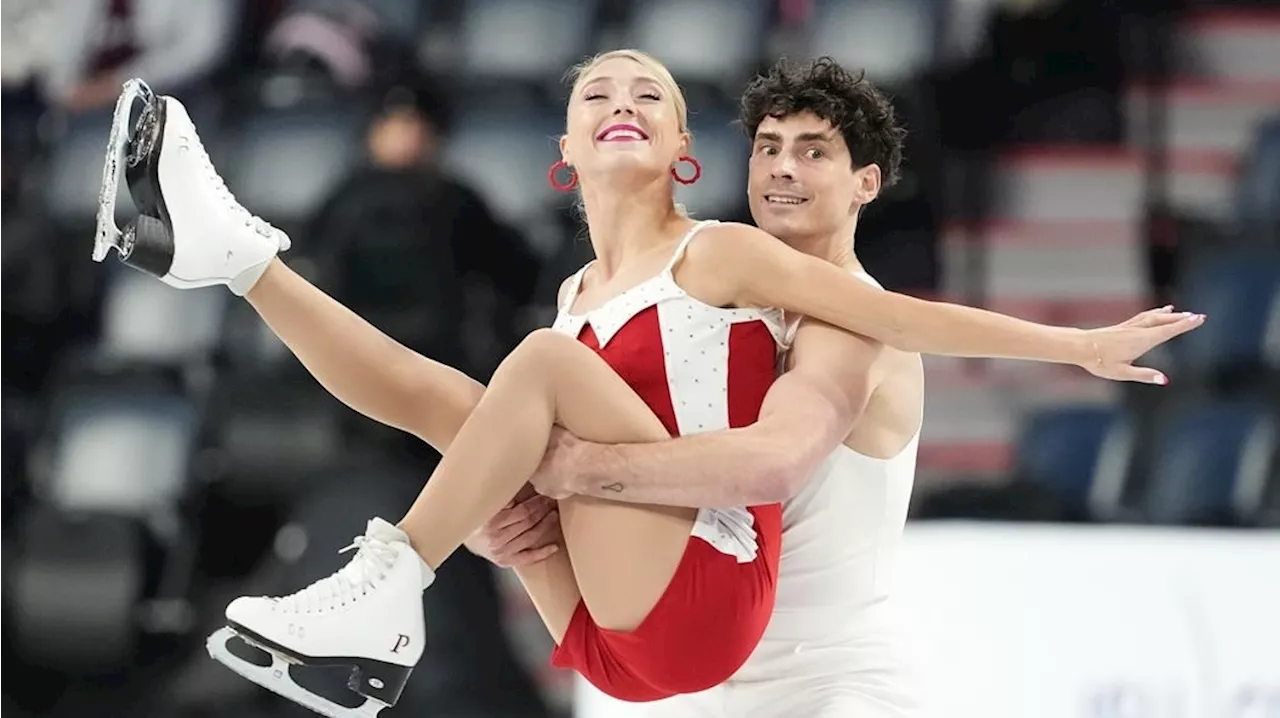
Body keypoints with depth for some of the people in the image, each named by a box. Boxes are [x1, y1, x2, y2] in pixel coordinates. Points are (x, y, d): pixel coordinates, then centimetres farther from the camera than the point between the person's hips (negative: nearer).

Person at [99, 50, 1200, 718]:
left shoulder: (723, 255, 2)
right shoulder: (577, 298, 21)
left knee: (547, 357, -18)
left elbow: (898, 317, -1)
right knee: (439, 396, 7)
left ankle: (385, 599, -25)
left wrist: (1084, 345, -5)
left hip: (699, 603, -7)